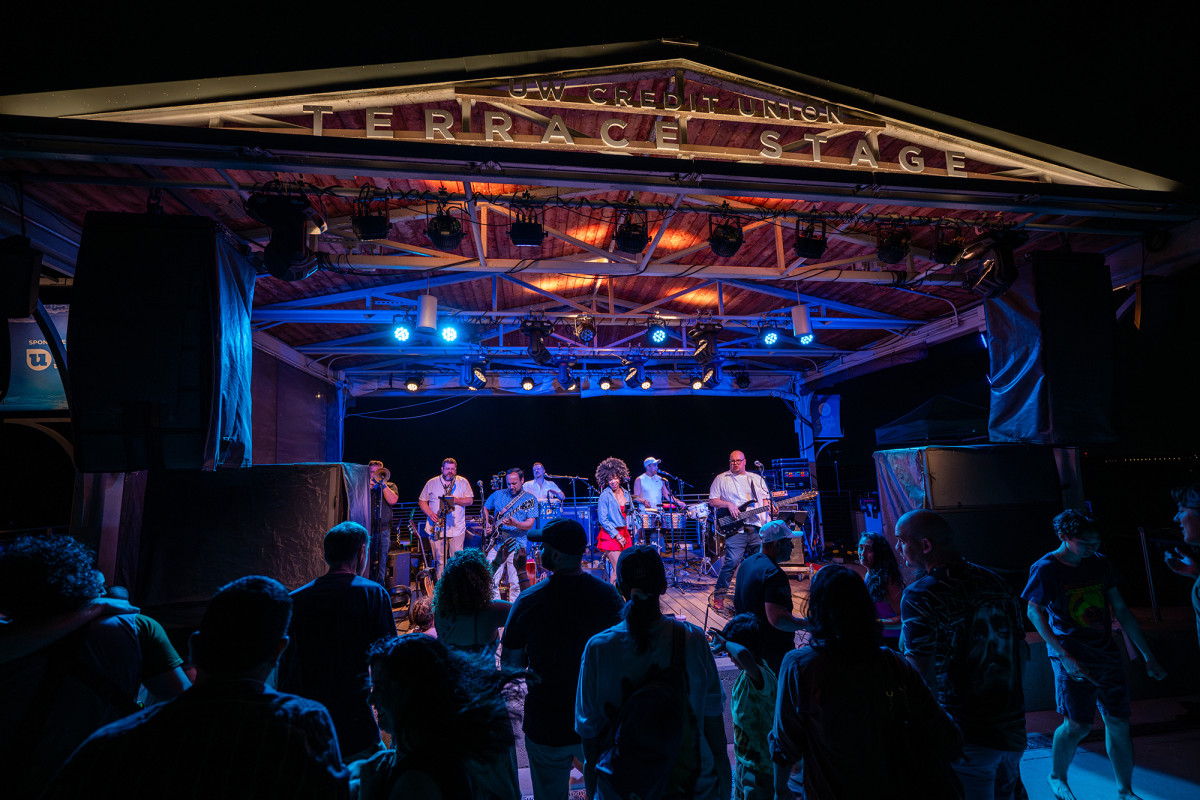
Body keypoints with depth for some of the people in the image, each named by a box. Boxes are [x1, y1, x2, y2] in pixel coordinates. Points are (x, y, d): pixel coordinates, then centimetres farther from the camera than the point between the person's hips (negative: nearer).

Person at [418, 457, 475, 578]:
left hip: (457, 528, 0)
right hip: (437, 527, 0)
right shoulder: (432, 483, 8)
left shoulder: (463, 482, 8)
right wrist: (430, 514, -7)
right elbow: (422, 501, 9)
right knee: (440, 560, 2)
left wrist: (456, 500, -14)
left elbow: (470, 500, 3)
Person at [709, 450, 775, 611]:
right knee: (732, 561, -14)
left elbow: (765, 499, 20)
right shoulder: (721, 479, 10)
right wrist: (728, 504, -8)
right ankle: (719, 596, 0)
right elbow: (712, 501, 7)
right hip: (735, 528, -4)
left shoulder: (756, 478, 19)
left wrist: (769, 506, -2)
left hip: (758, 527, 4)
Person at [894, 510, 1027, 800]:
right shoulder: (997, 582, 3)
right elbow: (1021, 652, 14)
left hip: (966, 738, -7)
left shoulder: (921, 596, -20)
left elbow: (921, 677, -24)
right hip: (1013, 730, 7)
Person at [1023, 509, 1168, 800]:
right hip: (1072, 656, -5)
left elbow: (1121, 609, 11)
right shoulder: (1045, 568, -12)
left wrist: (1148, 656, 11)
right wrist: (1064, 655, -16)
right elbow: (1035, 613, -9)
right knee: (1078, 725, -7)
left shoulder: (1101, 564, 4)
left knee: (1119, 723, 7)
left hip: (1106, 653, 5)